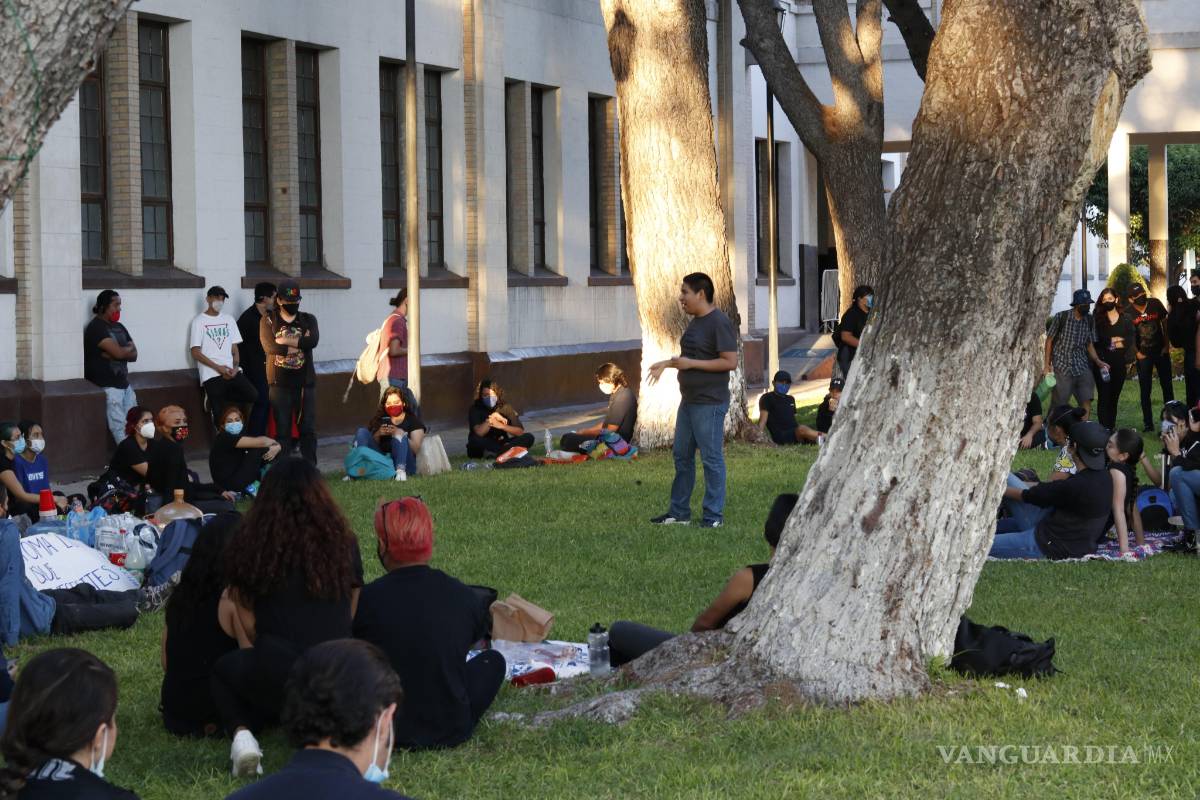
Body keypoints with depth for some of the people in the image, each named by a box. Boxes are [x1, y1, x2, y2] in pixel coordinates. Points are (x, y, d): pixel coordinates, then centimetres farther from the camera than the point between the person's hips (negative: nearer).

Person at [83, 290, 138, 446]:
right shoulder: (96, 328, -9)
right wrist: (129, 348, 2)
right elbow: (119, 352, -19)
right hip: (107, 386, -8)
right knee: (119, 428, -12)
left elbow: (134, 355, 10)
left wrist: (122, 351, -10)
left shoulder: (118, 327, 17)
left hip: (124, 384, 8)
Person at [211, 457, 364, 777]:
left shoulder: (250, 543, 2)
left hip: (277, 678, -2)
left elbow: (247, 626, 5)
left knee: (224, 669, 32)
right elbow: (350, 616, 13)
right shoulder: (343, 542, 7)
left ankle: (241, 733, 3)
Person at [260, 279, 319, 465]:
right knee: (282, 430, 0)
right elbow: (270, 346, -13)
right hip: (280, 384, -2)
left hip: (305, 382, 2)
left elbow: (313, 341, -12)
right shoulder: (268, 320, 3)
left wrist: (285, 341, -14)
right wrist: (300, 343, -9)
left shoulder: (308, 320, 8)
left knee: (308, 429, 3)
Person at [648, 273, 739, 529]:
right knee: (682, 456, 14)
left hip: (709, 404, -10)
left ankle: (714, 515, 4)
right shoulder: (695, 322, 14)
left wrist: (691, 364, -21)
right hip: (689, 401, 10)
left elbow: (730, 362, -21)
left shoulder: (719, 323, -15)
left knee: (711, 459, -3)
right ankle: (679, 512, 22)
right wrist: (667, 364, 17)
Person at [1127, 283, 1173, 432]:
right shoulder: (1129, 312, -8)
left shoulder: (1155, 304, -6)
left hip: (1161, 351, 1)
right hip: (1143, 355, -1)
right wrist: (1137, 353, -3)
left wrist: (1167, 345, 0)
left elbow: (1165, 323, 3)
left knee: (1167, 386, 7)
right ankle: (1148, 423, 6)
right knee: (1145, 390, 1)